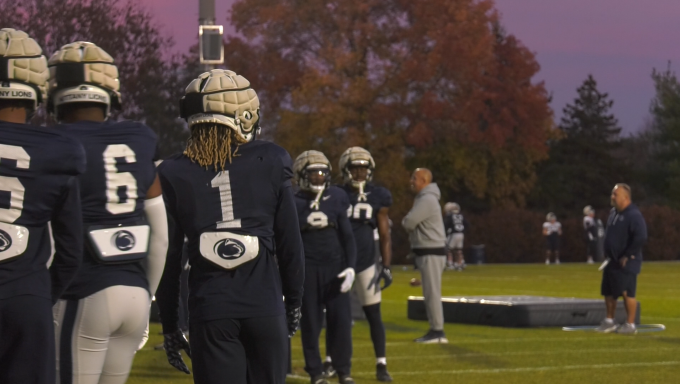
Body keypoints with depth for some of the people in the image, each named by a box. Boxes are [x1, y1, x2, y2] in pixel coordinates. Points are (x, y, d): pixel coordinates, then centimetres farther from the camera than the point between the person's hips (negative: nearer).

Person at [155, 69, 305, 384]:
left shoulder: (175, 174, 3)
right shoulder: (270, 163, 1)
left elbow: (168, 259, 5)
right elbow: (290, 242, 4)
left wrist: (169, 325, 13)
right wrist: (294, 300, 17)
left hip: (209, 310, 0)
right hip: (265, 305, 0)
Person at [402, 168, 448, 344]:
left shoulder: (427, 200, -17)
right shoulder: (424, 199, 17)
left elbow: (408, 223, -20)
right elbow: (410, 223, 23)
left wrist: (406, 220, 1)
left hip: (431, 253, -11)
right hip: (426, 252, 11)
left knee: (432, 293, -9)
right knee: (430, 293, 13)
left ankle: (438, 332, -8)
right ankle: (435, 330, 16)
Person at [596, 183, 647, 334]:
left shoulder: (634, 215, -18)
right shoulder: (613, 213, 11)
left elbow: (641, 238, -24)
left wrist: (628, 256, -20)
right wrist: (607, 253, 15)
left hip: (626, 263, -9)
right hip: (612, 262, 9)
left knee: (627, 293, -5)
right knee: (608, 292, 14)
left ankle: (630, 325, 5)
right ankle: (609, 321, 26)